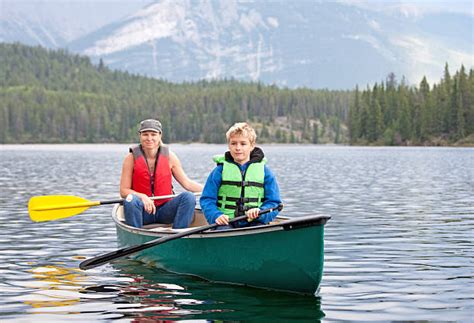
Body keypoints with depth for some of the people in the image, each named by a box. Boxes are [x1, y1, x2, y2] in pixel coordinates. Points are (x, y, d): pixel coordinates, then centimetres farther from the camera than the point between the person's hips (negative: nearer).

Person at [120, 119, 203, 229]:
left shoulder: (169, 156, 2)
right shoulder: (132, 158, -4)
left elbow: (187, 183, 4)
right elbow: (124, 191, -6)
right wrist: (142, 197, -25)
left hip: (165, 210, 2)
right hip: (143, 211, -2)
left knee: (188, 197, -22)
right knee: (130, 200, -32)